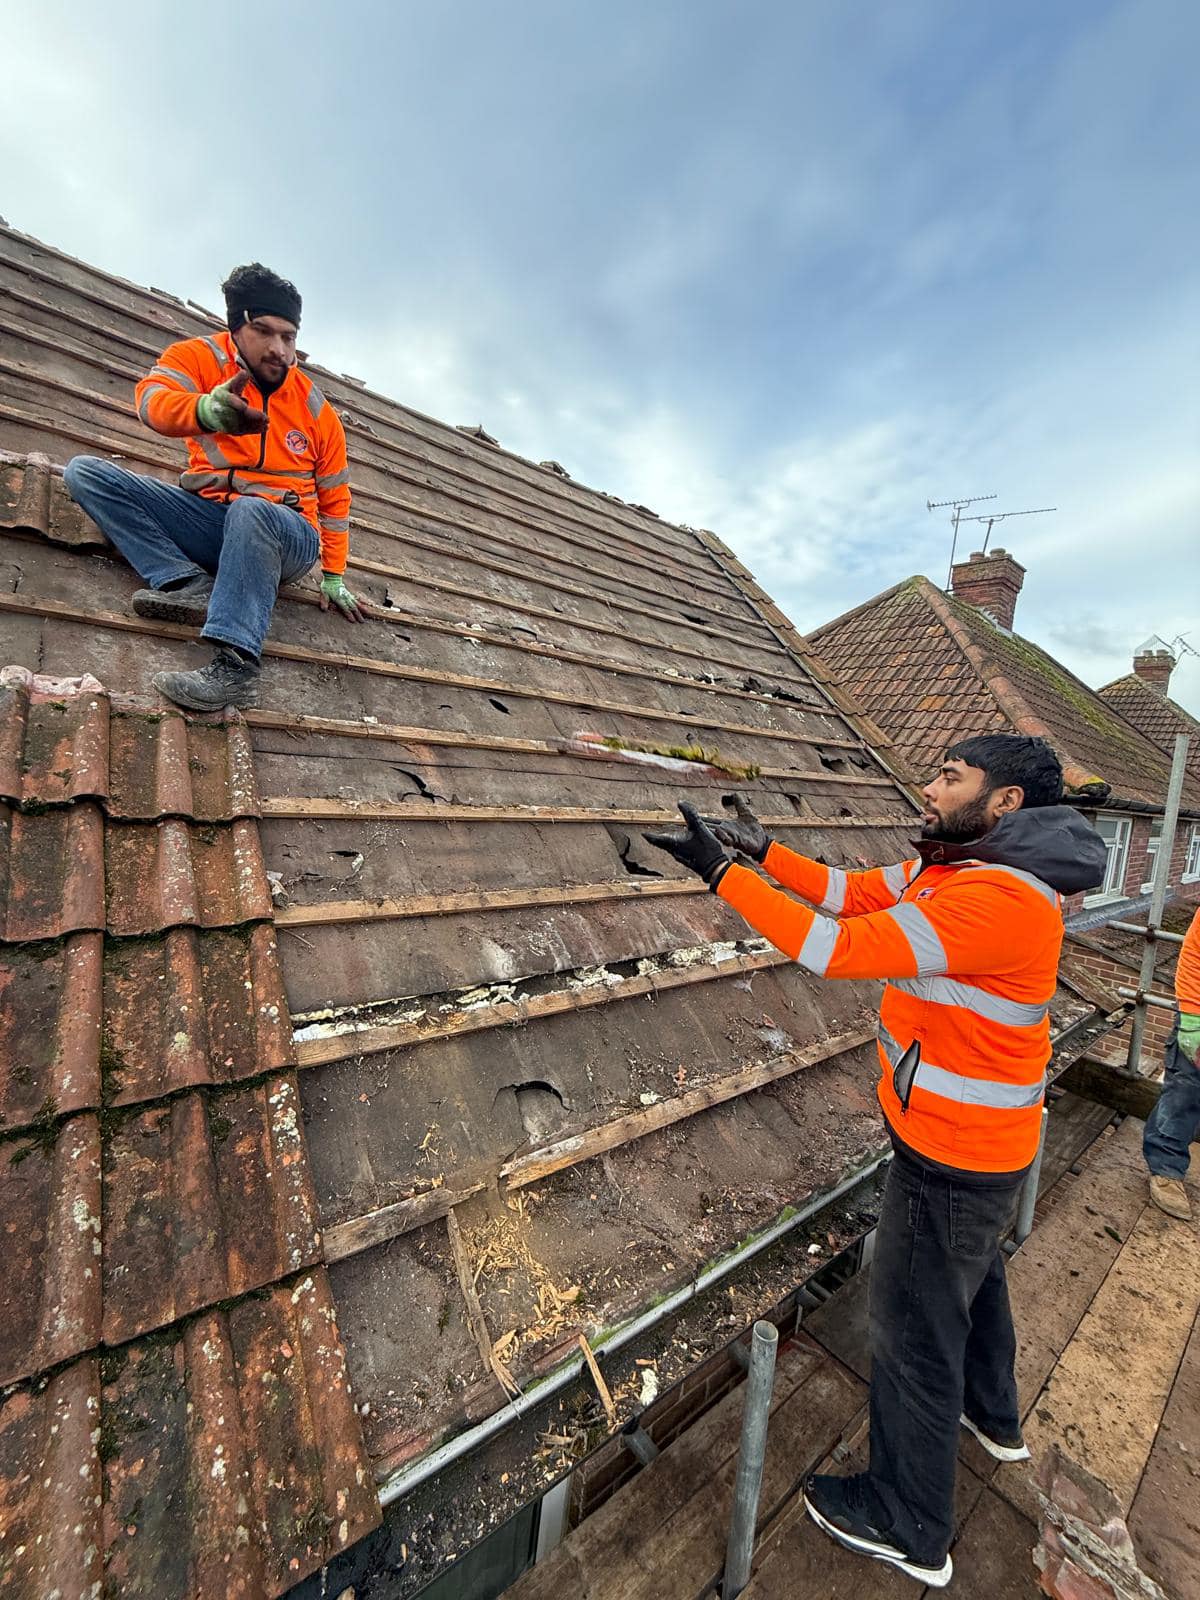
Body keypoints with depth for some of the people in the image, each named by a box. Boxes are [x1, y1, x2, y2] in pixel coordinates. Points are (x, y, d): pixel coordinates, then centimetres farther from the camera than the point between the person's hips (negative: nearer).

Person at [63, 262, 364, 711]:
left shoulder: (316, 409, 4)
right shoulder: (202, 357, 3)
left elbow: (334, 499, 9)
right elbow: (152, 397, -17)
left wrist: (333, 578, 4)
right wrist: (205, 410, -43)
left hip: (286, 537, -2)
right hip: (208, 519, 3)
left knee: (250, 510, -38)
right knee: (84, 472, -9)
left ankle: (235, 664, -45)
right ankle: (192, 584, -26)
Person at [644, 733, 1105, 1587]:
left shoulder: (998, 898, -31)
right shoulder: (951, 864, 0)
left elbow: (838, 948, -35)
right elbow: (853, 891, 2)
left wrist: (723, 872, -30)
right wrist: (763, 851, -7)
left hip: (954, 1156, -9)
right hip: (974, 1140, 9)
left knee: (915, 1329, 12)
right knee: (974, 1278, 32)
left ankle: (911, 1530, 36)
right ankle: (994, 1417, 60)